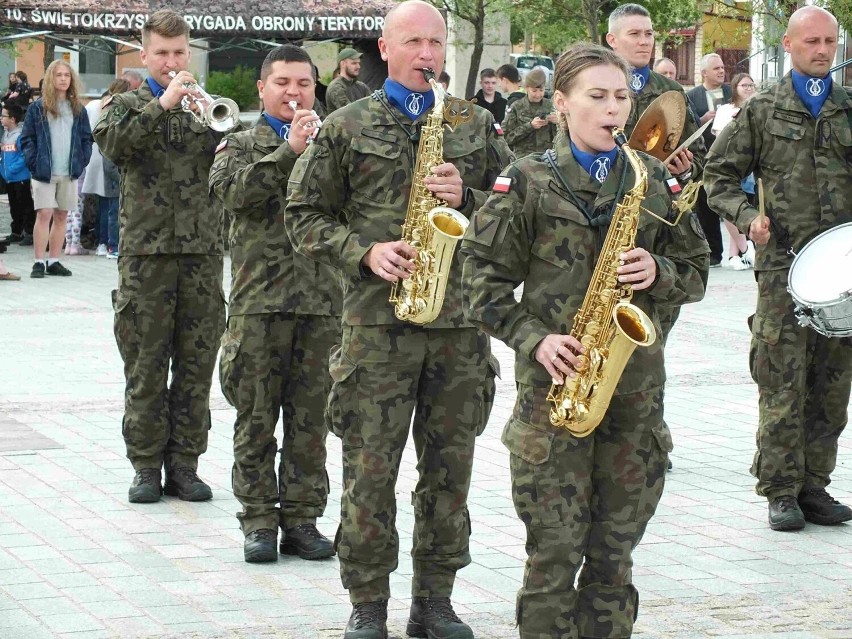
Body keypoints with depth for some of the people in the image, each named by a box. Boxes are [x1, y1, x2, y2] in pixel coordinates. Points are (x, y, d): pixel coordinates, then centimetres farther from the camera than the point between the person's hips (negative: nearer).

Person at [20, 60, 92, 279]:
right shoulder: (37, 108, 0)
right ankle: (39, 262, -6)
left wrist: (82, 162, 0)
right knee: (44, 214, -9)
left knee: (61, 216, 7)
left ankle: (53, 261, 14)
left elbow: (86, 138, 12)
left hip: (70, 172, 4)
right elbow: (27, 139, -1)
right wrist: (34, 163, -11)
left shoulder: (78, 109, 10)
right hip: (44, 172, -4)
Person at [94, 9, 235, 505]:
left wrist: (220, 126, -15)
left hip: (203, 250, 2)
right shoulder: (127, 105, 8)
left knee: (196, 363, 3)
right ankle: (147, 466, 8)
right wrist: (163, 105, -18)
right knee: (146, 364, 1)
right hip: (146, 250, -2)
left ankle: (185, 463, 11)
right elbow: (112, 144, -12)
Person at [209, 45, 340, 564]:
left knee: (310, 419, 5)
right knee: (256, 418, 2)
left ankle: (302, 517, 13)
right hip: (259, 299, -2)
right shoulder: (241, 146, 9)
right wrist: (289, 151, -17)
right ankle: (259, 520, 9)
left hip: (322, 299, 2)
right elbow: (235, 192, -11)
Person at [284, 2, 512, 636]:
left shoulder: (477, 126, 11)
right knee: (370, 470, -1)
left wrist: (468, 198, -8)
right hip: (377, 320, -2)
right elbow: (306, 215, 5)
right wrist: (364, 252, -10)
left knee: (450, 468, 7)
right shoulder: (346, 127, 5)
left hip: (462, 319, 2)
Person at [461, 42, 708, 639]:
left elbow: (695, 273, 14)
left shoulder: (655, 180, 9)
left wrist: (658, 272, -8)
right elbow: (484, 283, -2)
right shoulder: (526, 182, -2)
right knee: (555, 549, -1)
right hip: (554, 380, -3)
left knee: (615, 547, 9)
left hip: (637, 382, 3)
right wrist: (535, 340, -15)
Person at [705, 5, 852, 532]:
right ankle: (782, 492, 2)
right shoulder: (762, 111, 6)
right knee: (783, 385, -5)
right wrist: (747, 218, -7)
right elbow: (720, 174, 10)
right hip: (783, 265, -3)